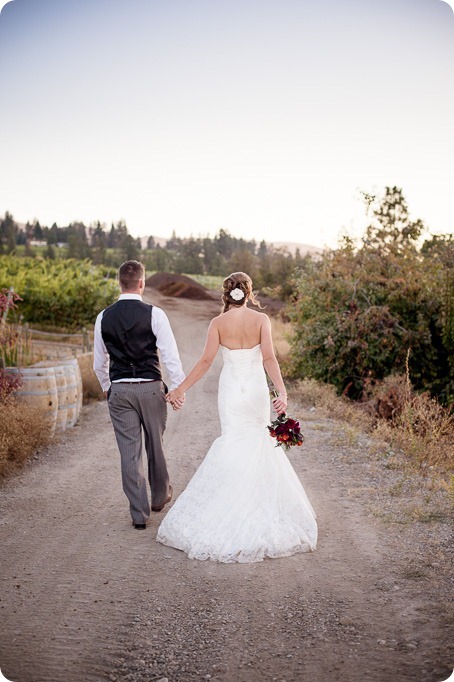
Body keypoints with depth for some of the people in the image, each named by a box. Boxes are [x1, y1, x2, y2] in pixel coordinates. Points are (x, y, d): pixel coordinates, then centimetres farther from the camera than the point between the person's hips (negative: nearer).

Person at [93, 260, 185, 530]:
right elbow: (170, 355, -11)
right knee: (155, 444, 17)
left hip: (119, 391, 2)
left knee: (129, 452, 5)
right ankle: (160, 495, 37)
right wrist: (179, 388, -2)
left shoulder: (104, 317, 2)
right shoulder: (154, 314, -9)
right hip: (151, 388, -1)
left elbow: (99, 361, 11)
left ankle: (140, 513, 9)